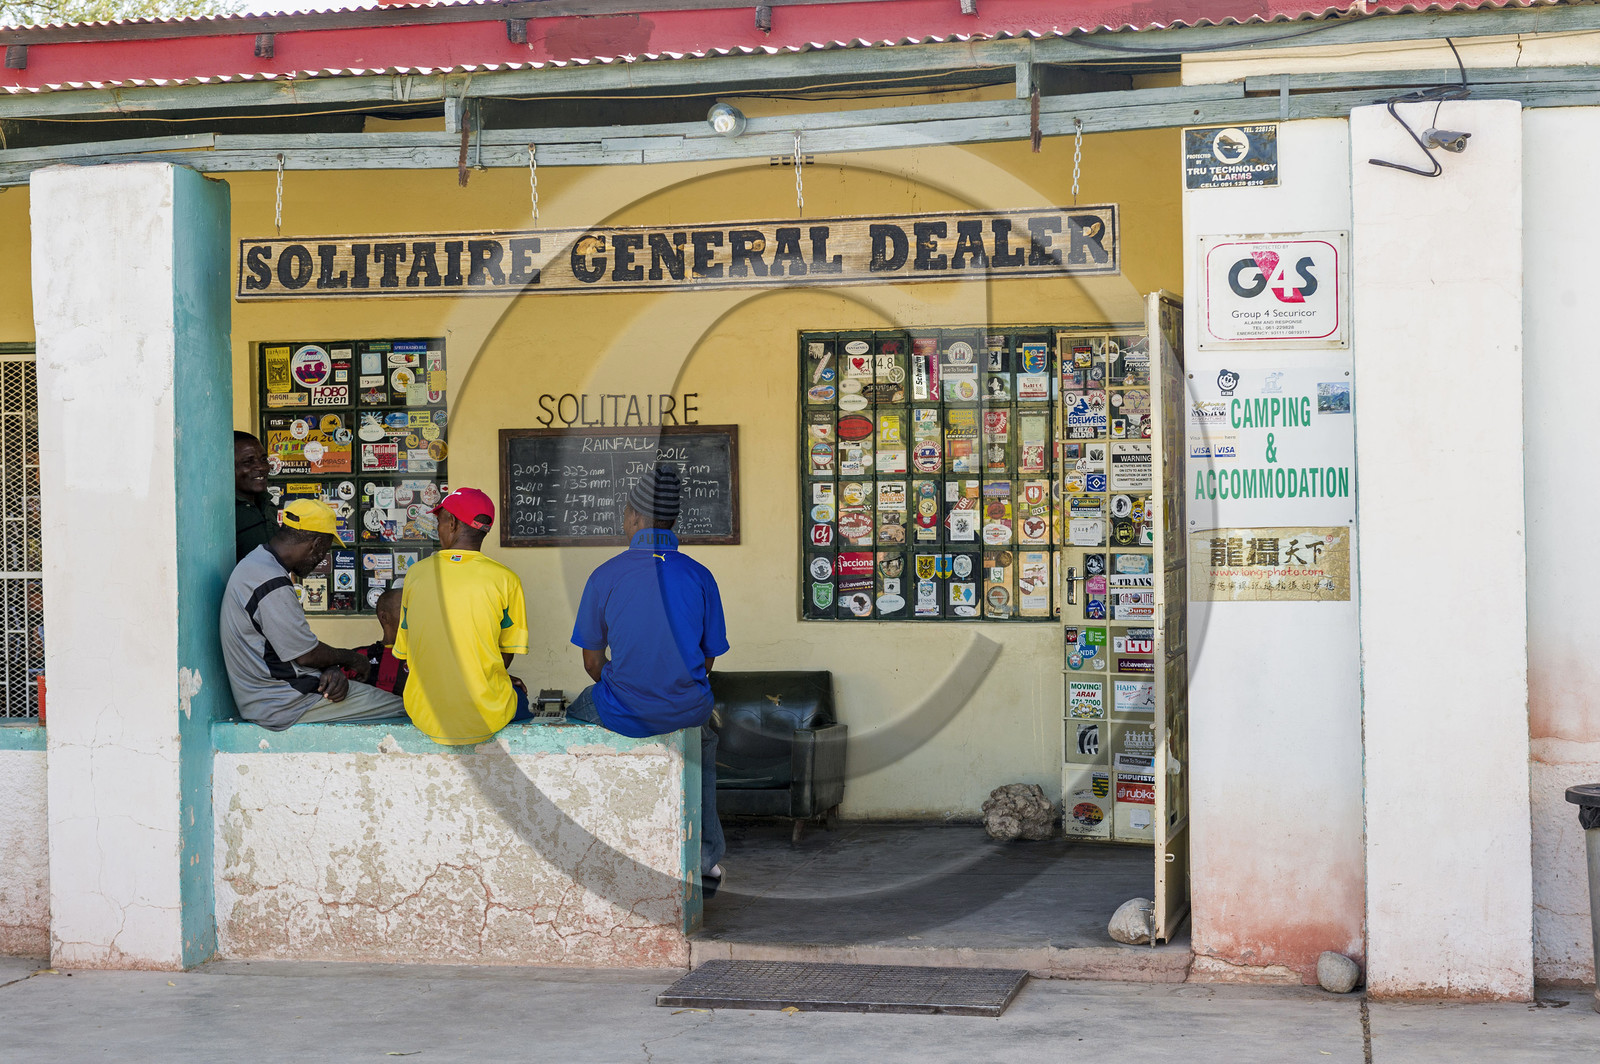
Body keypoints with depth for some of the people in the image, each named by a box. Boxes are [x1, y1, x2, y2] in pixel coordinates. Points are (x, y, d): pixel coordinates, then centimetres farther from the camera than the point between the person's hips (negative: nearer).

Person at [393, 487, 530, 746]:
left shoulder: (416, 574, -1)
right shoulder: (505, 579, -7)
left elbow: (403, 654, 6)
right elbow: (507, 655, 1)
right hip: (488, 717, -3)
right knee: (520, 696, 32)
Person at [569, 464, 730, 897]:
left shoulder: (605, 576, -9)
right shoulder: (699, 576, -4)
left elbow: (593, 661, -2)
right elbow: (707, 658, 3)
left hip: (623, 714, -1)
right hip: (686, 709, 1)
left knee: (577, 712, 35)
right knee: (704, 739, 38)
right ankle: (707, 861, 36)